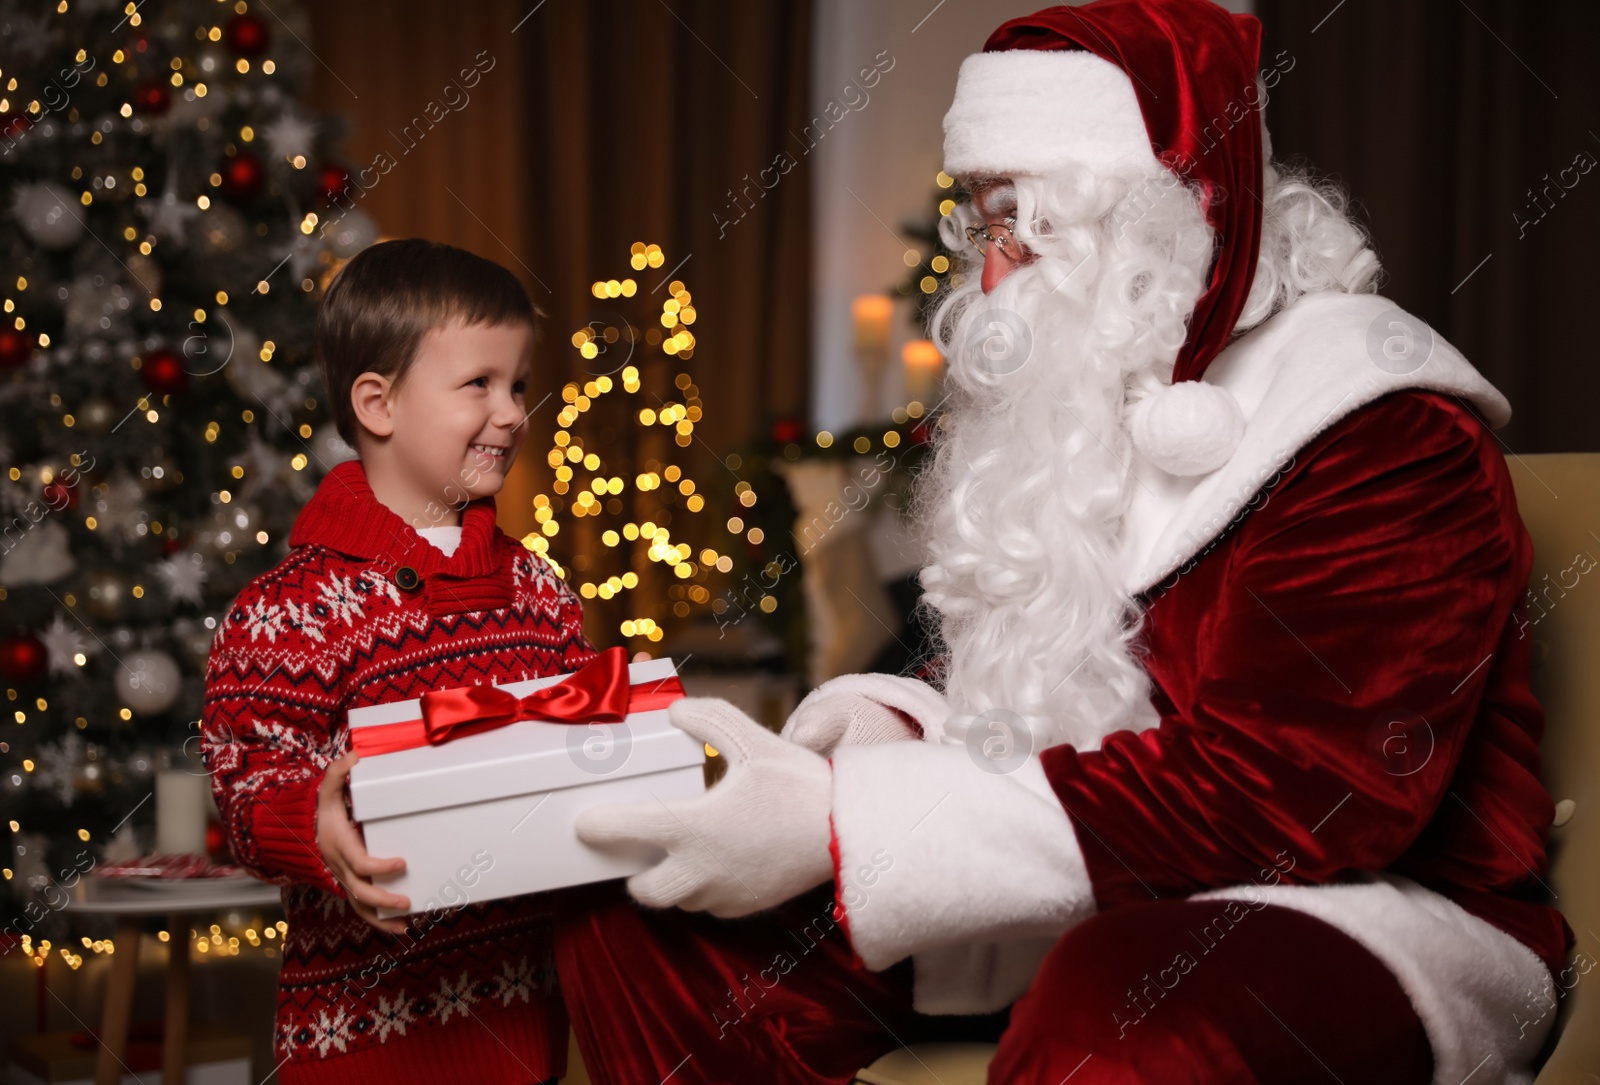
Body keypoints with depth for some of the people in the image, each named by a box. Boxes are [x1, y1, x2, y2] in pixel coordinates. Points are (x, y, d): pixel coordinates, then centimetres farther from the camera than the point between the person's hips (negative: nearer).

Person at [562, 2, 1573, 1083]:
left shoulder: (1386, 440, -16)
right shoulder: (1074, 404, 12)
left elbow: (1263, 799, -26)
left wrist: (841, 828, -29)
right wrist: (893, 724, -4)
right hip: (1083, 895, 8)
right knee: (638, 922, -7)